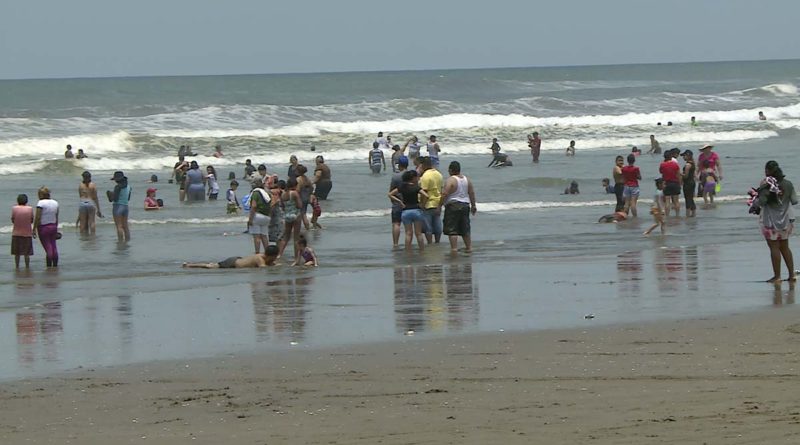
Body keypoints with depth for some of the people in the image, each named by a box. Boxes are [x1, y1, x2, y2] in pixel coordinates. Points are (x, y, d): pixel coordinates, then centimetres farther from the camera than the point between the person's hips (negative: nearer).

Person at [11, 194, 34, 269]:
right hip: (27, 233, 0)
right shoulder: (30, 209, -5)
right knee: (27, 253, 6)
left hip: (16, 233, 0)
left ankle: (17, 266, 9)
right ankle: (27, 267, 6)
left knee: (17, 252, 9)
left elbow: (12, 220, -1)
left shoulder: (14, 208, -6)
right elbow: (31, 221, 3)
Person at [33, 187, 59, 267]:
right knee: (54, 246, 10)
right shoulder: (55, 203, 6)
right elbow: (56, 218, 11)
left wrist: (34, 229, -13)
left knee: (48, 248, -4)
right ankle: (55, 265, 13)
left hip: (43, 227, -6)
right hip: (53, 226, 6)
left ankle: (49, 266, -2)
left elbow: (37, 217, -17)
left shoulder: (41, 203, -13)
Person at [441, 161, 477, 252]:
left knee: (451, 229, -5)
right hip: (465, 205, 7)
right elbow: (472, 193, 12)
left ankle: (454, 248, -12)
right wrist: (473, 206, 21)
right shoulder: (467, 179, 8)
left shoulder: (451, 180, -13)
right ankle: (469, 247, 20)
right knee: (465, 229, 16)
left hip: (453, 205, -7)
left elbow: (445, 194, -17)